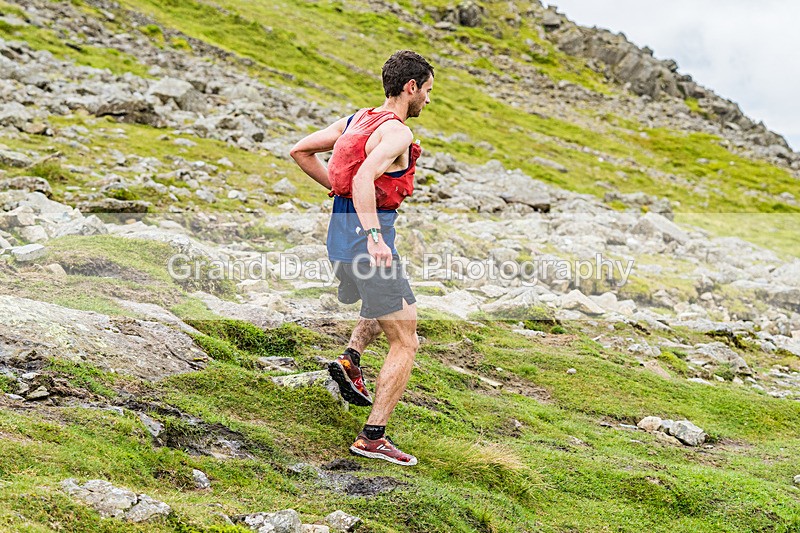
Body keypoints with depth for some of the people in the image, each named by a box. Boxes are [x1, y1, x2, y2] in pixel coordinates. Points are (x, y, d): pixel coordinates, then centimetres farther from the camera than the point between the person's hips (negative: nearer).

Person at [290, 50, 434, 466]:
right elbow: (364, 178, -30)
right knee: (405, 344, 0)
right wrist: (374, 237, -37)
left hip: (340, 233, 9)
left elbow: (300, 151, 16)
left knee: (384, 304, 36)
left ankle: (350, 360, 15)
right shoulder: (397, 133, -13)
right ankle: (372, 437, -2)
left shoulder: (356, 120, 12)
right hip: (367, 239, -9)